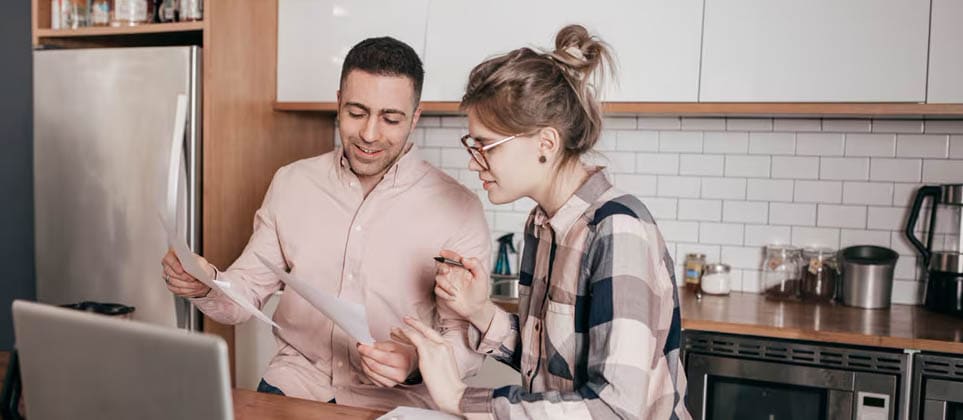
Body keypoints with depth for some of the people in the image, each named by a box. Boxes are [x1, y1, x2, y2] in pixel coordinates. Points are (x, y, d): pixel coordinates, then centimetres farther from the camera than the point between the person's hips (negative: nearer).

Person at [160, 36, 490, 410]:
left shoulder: (458, 209, -8)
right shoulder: (290, 183, 4)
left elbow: (467, 338, -7)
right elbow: (247, 291, 8)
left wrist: (415, 360, -26)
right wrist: (206, 287, -13)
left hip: (394, 400, -1)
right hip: (294, 380, 1)